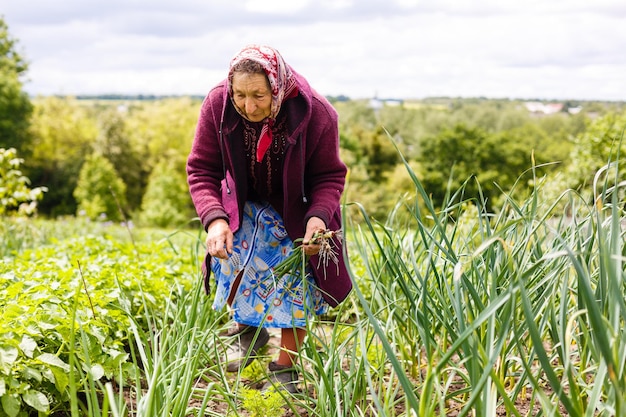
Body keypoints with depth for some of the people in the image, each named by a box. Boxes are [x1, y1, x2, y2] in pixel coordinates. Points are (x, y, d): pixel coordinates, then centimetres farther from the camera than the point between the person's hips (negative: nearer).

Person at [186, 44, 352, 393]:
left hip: (299, 211, -1)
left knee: (298, 279, -8)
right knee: (230, 257, -20)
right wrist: (214, 218, -34)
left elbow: (329, 176, -16)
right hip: (245, 205, 1)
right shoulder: (217, 105, -26)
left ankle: (285, 368, 15)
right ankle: (248, 330, 12)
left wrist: (319, 216, -37)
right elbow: (202, 170, -17)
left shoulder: (317, 114, -30)